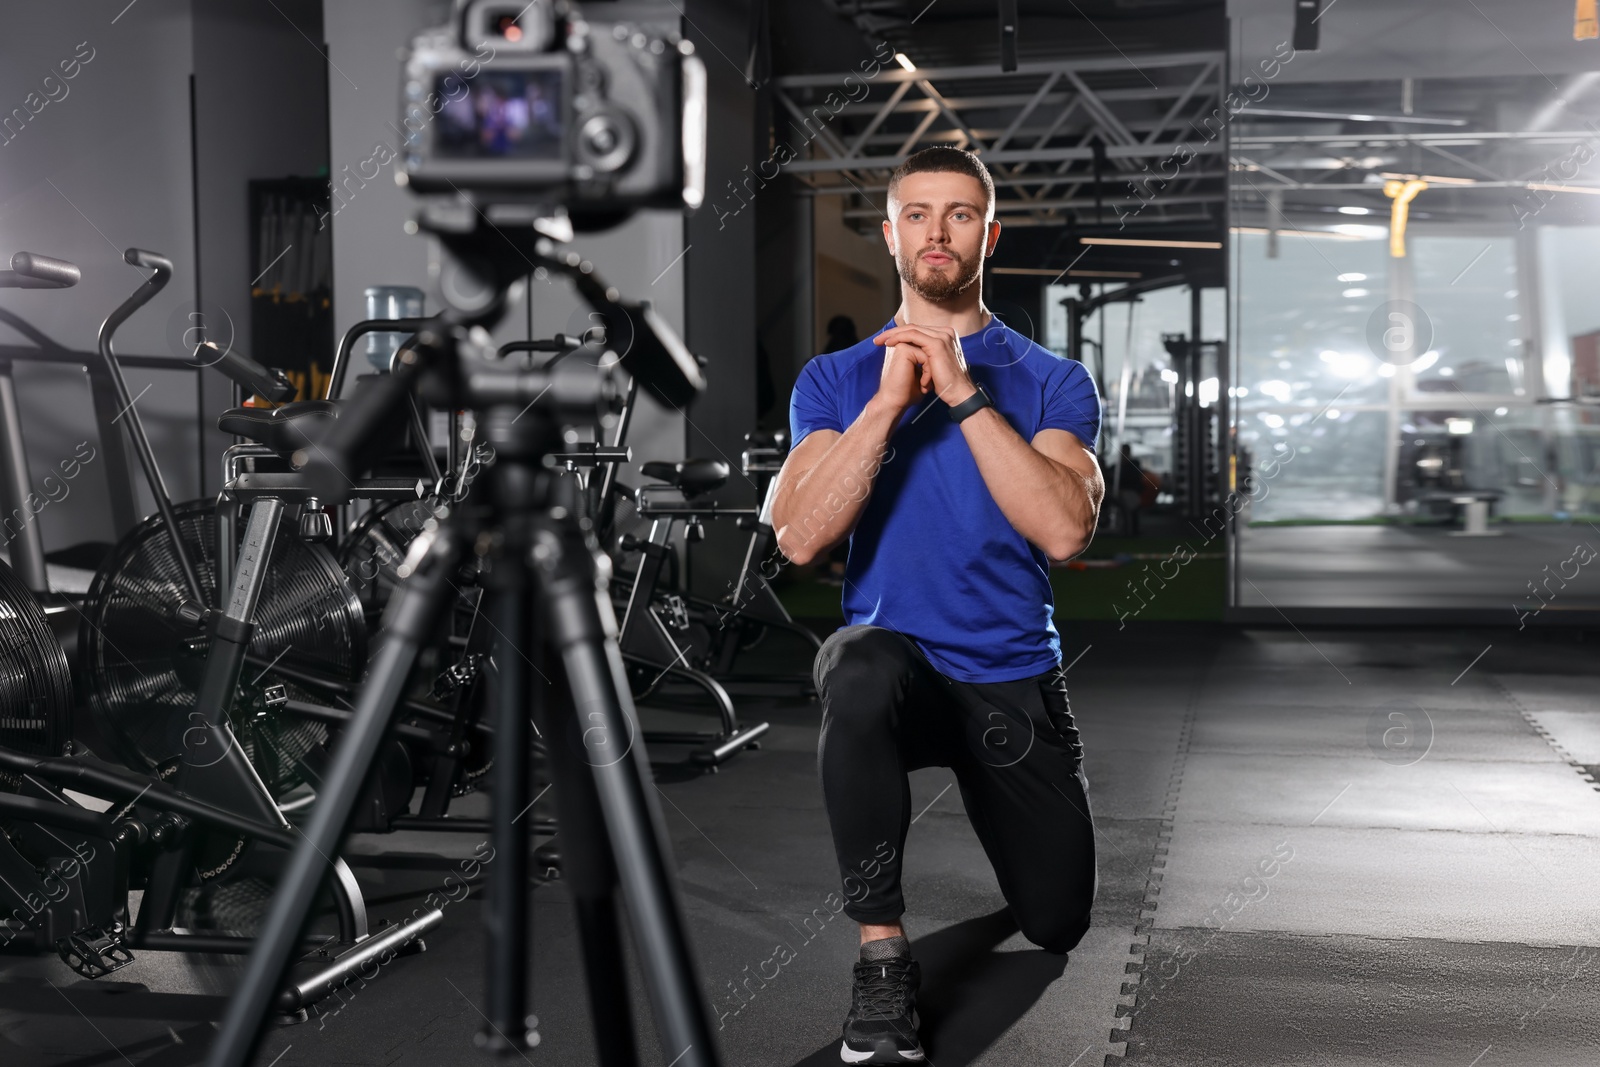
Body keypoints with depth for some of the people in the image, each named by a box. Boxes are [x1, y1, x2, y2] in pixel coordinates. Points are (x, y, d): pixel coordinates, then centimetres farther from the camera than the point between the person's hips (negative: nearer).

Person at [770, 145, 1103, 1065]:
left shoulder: (1054, 381, -1)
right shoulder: (835, 380, 2)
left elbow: (1065, 532, -18)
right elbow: (800, 540, -13)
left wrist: (964, 394, -21)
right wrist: (888, 401, -20)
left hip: (1014, 678, 2)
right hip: (898, 653, -1)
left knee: (1059, 926, 7)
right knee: (861, 672, -39)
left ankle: (985, 790, 41)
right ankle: (883, 953, -24)